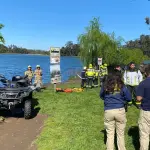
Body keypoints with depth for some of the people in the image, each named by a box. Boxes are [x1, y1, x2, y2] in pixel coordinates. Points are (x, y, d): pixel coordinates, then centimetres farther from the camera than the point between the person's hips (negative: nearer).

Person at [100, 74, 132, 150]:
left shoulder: (105, 86, 2)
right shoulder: (122, 86, -2)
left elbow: (101, 96, 16)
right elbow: (129, 98, 1)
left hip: (108, 111, 1)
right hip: (120, 111, 0)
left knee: (110, 134, 13)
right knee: (120, 134, 15)